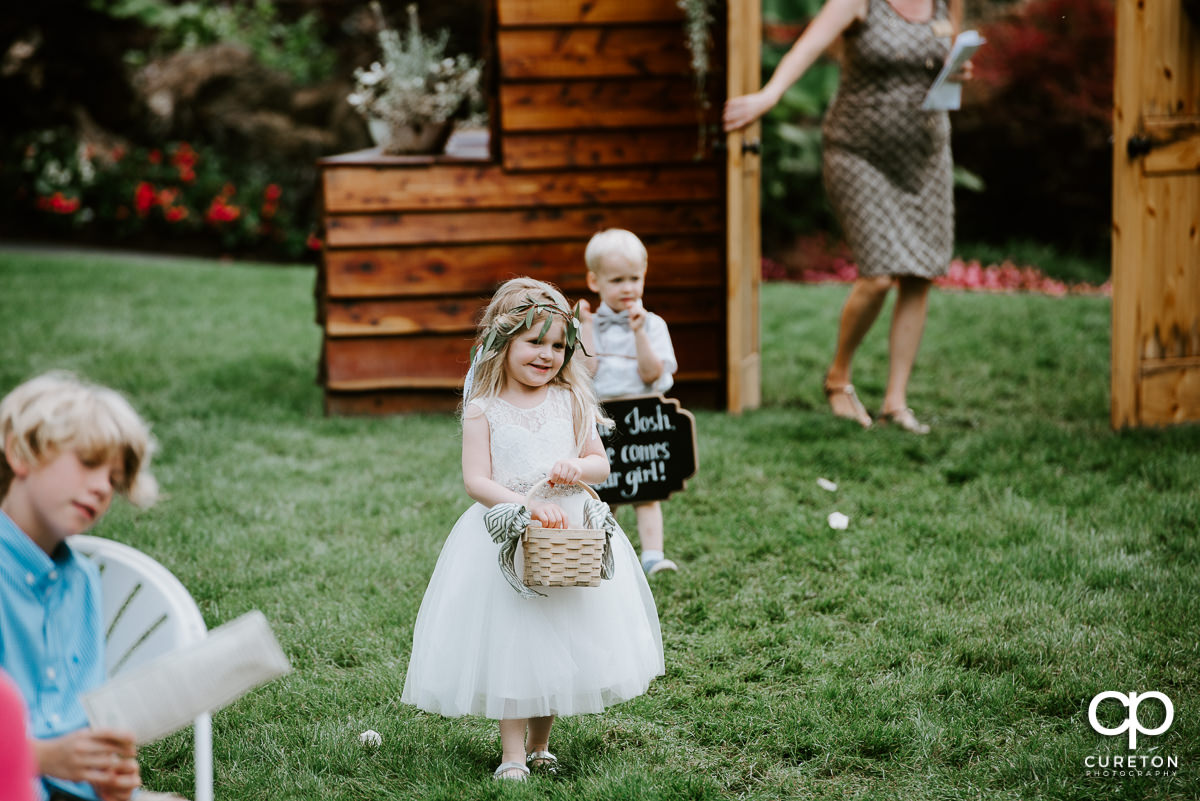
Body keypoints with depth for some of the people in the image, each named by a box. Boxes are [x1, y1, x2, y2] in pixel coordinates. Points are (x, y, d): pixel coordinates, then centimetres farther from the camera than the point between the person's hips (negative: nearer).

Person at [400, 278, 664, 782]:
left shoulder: (570, 401, 2)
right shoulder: (483, 410, -6)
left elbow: (601, 465, 6)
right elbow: (476, 481, -11)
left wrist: (578, 466, -17)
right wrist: (528, 504, -24)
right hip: (505, 540, -3)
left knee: (559, 643, 9)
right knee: (509, 643, -1)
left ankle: (539, 746, 26)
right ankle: (512, 754, 7)